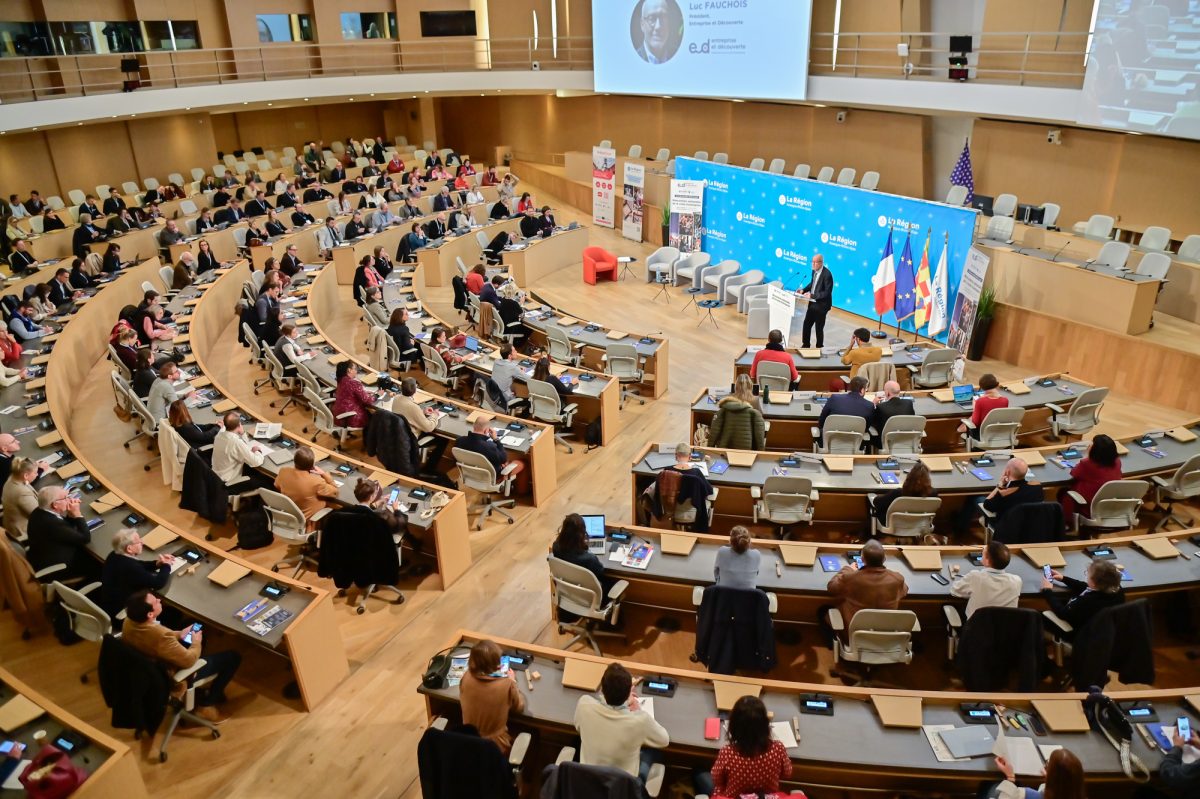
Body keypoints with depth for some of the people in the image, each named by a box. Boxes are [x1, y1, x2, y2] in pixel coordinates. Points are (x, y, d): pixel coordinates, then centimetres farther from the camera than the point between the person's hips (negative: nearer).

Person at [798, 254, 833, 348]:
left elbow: (827, 293, -24)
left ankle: (819, 347, 23)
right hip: (812, 303, 8)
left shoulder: (827, 274, -23)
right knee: (806, 324, 14)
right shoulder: (815, 270, 1)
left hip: (821, 305, -8)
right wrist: (804, 290, 1)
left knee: (819, 328, 6)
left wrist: (812, 295, -26)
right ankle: (806, 345, 30)